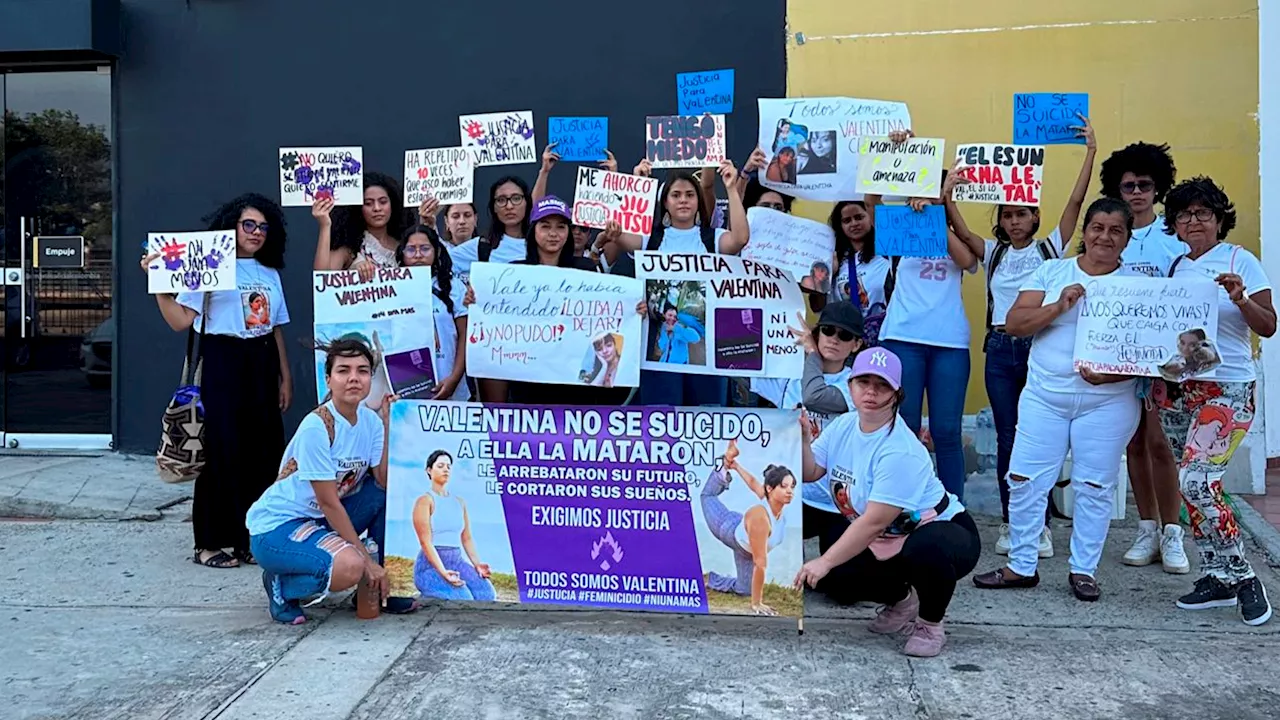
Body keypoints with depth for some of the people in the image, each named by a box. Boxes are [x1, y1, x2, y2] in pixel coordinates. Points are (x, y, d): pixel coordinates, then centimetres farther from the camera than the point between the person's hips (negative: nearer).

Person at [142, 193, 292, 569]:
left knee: (263, 451, 5)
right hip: (223, 364, -6)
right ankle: (209, 543, 5)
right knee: (223, 450, -5)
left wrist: (286, 378, 15)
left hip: (262, 367, 6)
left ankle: (251, 537, 16)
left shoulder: (270, 274, 15)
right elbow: (181, 321, -10)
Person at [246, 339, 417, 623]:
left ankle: (380, 588, 3)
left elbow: (386, 483, -12)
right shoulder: (316, 427, -23)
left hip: (323, 520, 8)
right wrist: (366, 559, -19)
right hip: (275, 527, -8)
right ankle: (281, 585, -2)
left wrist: (387, 426, -16)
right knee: (350, 567, -32)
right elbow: (328, 502, -21)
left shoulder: (371, 420, -1)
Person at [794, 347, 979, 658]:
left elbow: (873, 522, -30)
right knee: (829, 580, -9)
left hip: (942, 531, -7)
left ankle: (930, 625, -9)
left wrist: (825, 561, -28)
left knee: (924, 552, -41)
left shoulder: (900, 452, -30)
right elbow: (811, 473, -4)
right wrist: (802, 438, -22)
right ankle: (901, 599, 19)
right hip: (886, 540, 8)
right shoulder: (843, 425, -5)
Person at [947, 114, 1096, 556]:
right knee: (1007, 438, 6)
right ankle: (1011, 523, 14)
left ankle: (1040, 524, 10)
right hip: (1001, 350, 2)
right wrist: (945, 188, -15)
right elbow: (958, 227, -2)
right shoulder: (993, 252, 11)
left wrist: (1090, 152, -5)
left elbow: (1076, 202, 0)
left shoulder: (1050, 248, 7)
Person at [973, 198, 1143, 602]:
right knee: (1025, 480, 1)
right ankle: (1021, 567, 14)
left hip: (1107, 401, -1)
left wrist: (1111, 371, -20)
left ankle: (1083, 570, 18)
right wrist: (1059, 306, -16)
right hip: (1044, 396, 1)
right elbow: (1014, 323, -2)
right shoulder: (1052, 272, 6)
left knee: (1095, 486, 3)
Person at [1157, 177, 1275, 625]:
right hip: (1176, 387, 6)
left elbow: (1267, 327, -5)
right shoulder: (1176, 267, 11)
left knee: (1196, 481, -17)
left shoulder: (1240, 260, -2)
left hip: (1226, 389, -5)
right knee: (1190, 487, 5)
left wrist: (1240, 299, -22)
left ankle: (1241, 577, -1)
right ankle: (1216, 579, 17)